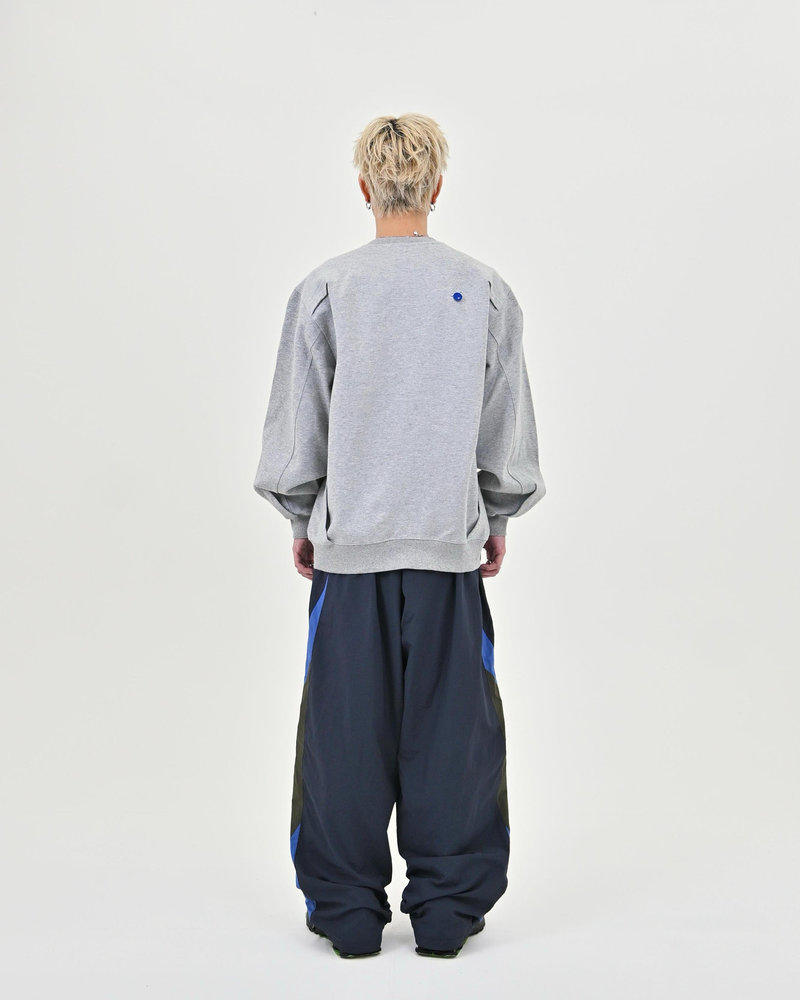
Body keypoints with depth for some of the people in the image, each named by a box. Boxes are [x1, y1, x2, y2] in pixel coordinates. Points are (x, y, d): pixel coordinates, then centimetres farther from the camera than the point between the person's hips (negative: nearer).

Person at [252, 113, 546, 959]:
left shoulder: (325, 289, -3)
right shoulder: (484, 290, 1)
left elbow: (294, 427, 1)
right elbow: (509, 430, 7)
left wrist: (302, 520, 15)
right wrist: (497, 519, 19)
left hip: (349, 540, 0)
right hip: (450, 541, 1)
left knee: (346, 728, 7)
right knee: (449, 725, 8)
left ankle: (348, 906, 17)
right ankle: (447, 904, 17)